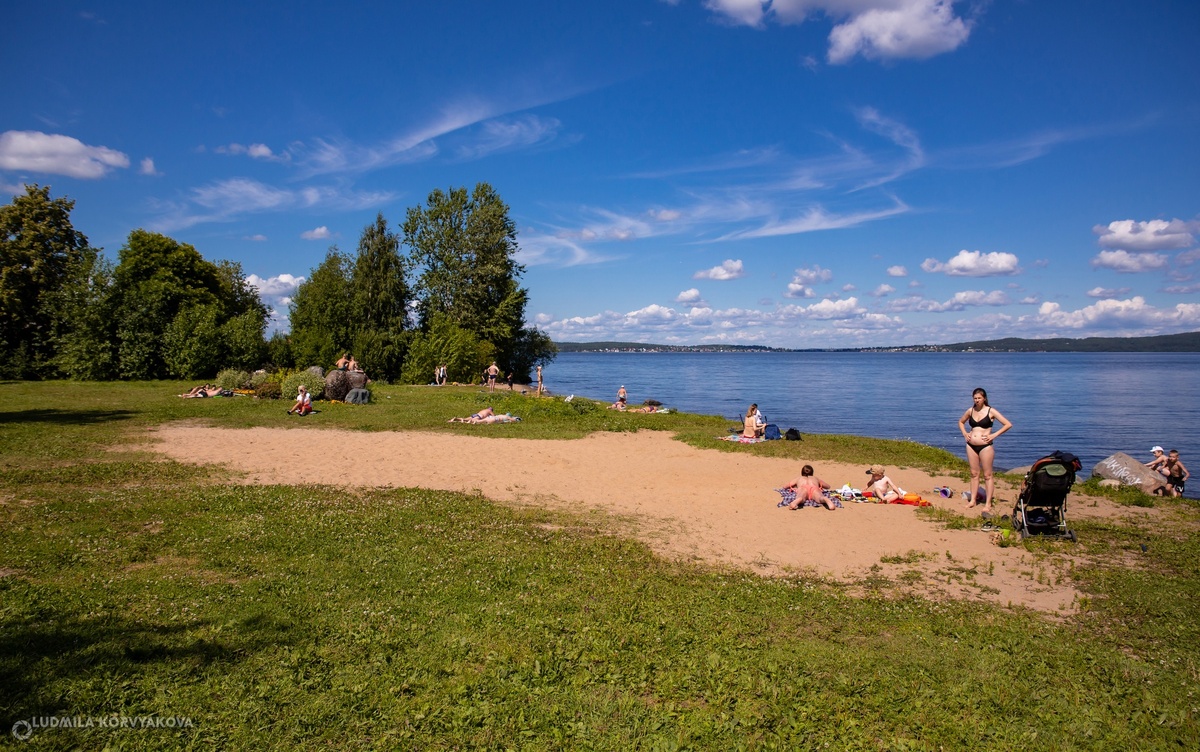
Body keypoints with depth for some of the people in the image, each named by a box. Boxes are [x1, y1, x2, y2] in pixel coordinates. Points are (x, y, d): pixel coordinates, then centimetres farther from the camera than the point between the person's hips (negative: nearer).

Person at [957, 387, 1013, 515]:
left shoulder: (991, 411, -6)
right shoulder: (970, 411, 7)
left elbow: (1008, 424, -8)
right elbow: (961, 422, 25)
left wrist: (994, 435, -12)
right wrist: (964, 433, 8)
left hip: (985, 446, -5)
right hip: (971, 445, 5)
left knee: (987, 475, 0)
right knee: (974, 473, 11)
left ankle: (987, 504, 3)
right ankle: (972, 500, 17)